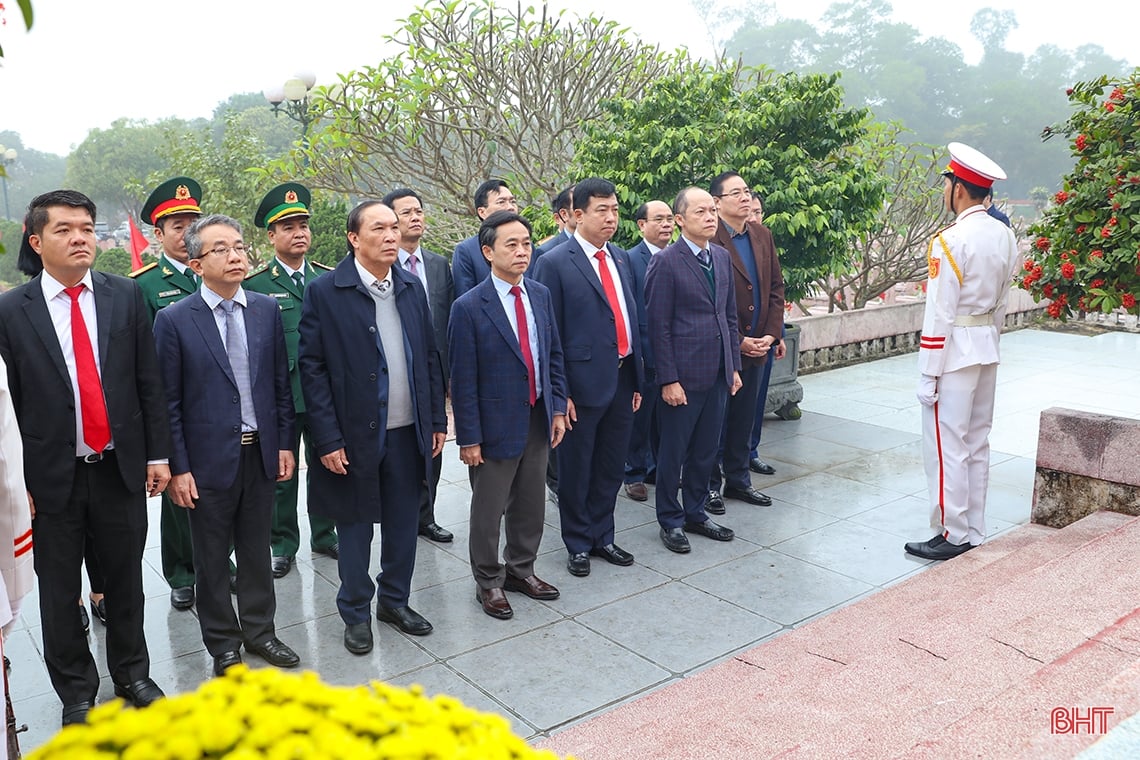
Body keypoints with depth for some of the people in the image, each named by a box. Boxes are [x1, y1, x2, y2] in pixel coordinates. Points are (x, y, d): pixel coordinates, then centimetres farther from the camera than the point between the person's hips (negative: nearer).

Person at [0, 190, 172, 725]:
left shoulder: (126, 296, 0)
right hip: (52, 476, -1)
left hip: (121, 468, 1)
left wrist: (158, 453, 1)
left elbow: (149, 383, 3)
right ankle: (76, 691, 32)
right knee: (59, 593, 13)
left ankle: (132, 673, 35)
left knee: (125, 580, 15)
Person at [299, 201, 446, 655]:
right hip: (356, 434, -4)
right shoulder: (326, 293, -9)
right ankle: (356, 614, 27)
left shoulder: (412, 287, 6)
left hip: (408, 431, 4)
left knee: (403, 524, 14)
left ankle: (395, 601, 33)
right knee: (355, 527, 10)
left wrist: (437, 421, 7)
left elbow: (430, 358, 9)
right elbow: (312, 368, -9)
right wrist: (328, 439, -12)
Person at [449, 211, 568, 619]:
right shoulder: (470, 307, -14)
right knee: (489, 509, 10)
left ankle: (521, 569, 38)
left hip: (538, 419, 6)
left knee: (531, 504, 17)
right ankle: (488, 582, 28)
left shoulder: (541, 295, 3)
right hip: (497, 425, -5)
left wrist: (558, 408, 6)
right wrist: (469, 437, -13)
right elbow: (463, 379, -13)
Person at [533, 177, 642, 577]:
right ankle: (578, 544, 26)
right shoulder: (555, 263, -9)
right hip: (584, 383, -6)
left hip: (623, 379, 6)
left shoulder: (621, 258, 11)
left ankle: (602, 537, 33)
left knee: (611, 468, 16)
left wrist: (637, 379, 12)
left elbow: (630, 317, 14)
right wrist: (559, 392, -13)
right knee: (576, 469, 9)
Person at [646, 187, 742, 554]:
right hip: (683, 375, -6)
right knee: (673, 452, 7)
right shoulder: (665, 262, -11)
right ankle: (670, 520, 22)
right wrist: (669, 379, -15)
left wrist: (734, 366, 11)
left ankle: (696, 513, 31)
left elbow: (729, 316, 15)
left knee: (706, 451, 15)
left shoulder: (722, 257, 10)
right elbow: (659, 327, -13)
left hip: (717, 374, 7)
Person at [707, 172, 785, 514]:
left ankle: (738, 480, 30)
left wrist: (771, 334, -1)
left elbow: (776, 286, 10)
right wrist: (737, 341, -14)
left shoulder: (762, 235, 8)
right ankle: (709, 484, 20)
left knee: (744, 418, 16)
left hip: (757, 346, 6)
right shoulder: (709, 240, -14)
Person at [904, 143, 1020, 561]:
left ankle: (952, 536, 7)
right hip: (988, 348, 9)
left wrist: (929, 374, -14)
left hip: (955, 352, -8)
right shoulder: (1004, 236, 6)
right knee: (977, 444, 15)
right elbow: (1001, 302, 13)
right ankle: (974, 533, 24)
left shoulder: (951, 240, -18)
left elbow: (940, 313, -18)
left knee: (946, 446, 0)